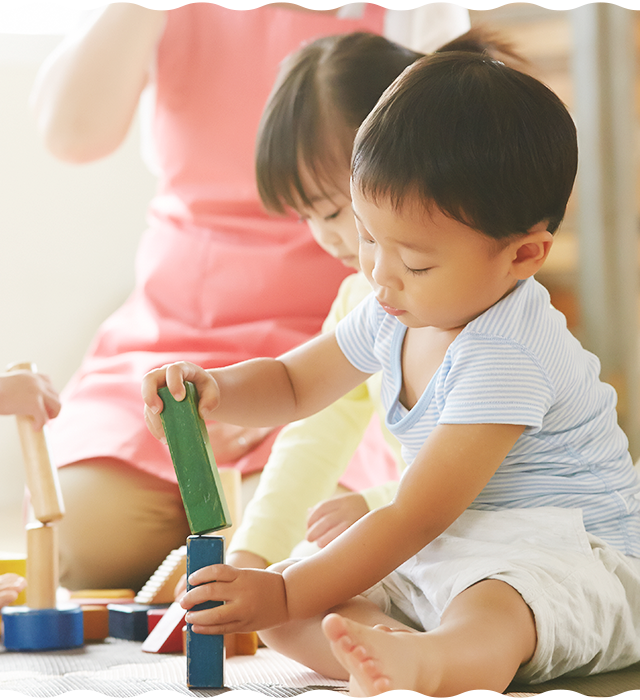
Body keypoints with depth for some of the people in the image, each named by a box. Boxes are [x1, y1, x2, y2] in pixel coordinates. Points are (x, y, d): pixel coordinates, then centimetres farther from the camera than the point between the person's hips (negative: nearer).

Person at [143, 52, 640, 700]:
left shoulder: (507, 358, -24)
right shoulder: (396, 314, 5)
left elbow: (416, 517, -25)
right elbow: (293, 382, 20)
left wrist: (288, 595, -23)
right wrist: (212, 389, -3)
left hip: (568, 558, -9)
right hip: (433, 562, 9)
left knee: (487, 614, -44)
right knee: (279, 614, -9)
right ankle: (392, 647, -39)